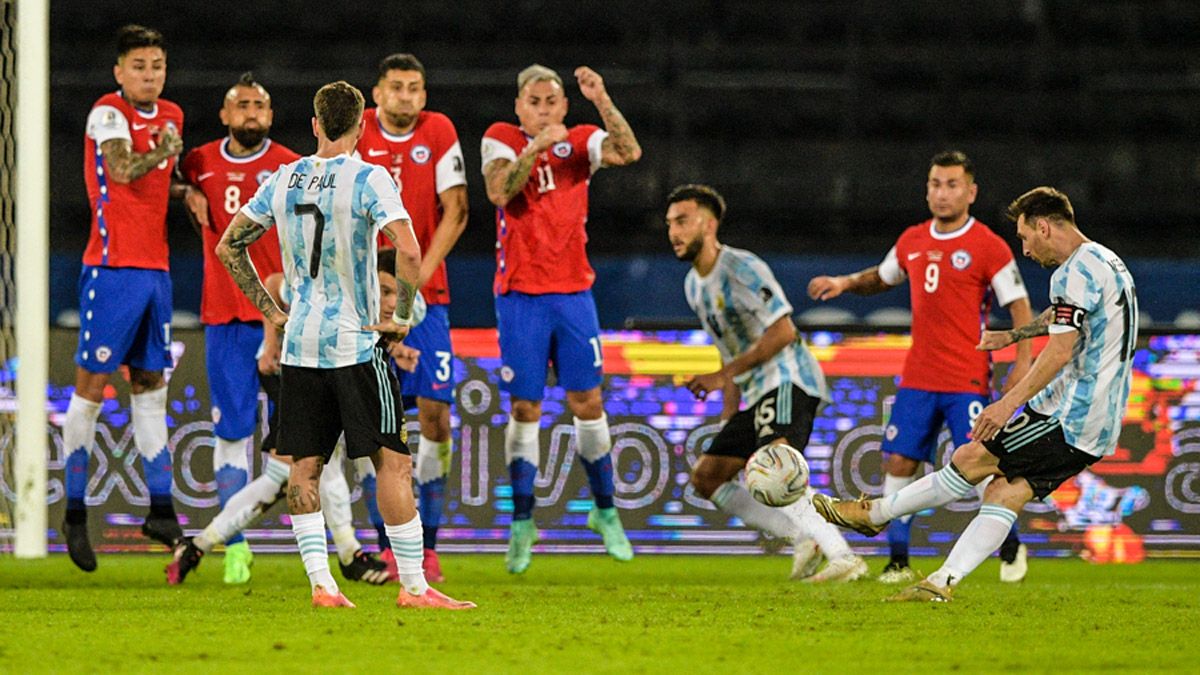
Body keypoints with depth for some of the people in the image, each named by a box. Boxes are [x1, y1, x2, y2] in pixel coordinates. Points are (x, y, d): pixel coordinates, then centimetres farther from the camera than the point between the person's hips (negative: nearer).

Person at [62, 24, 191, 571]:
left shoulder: (171, 116, 13)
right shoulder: (108, 112, -9)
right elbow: (123, 169, -26)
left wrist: (188, 192, 7)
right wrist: (164, 150, -11)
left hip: (155, 268, 7)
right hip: (112, 267, -7)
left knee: (150, 386, 10)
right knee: (91, 385, -4)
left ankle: (160, 508, 14)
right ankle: (74, 513, 0)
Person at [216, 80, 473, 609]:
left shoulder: (282, 180, 7)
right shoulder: (368, 179, -9)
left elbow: (229, 246, 13)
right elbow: (409, 252, -21)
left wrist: (270, 310, 16)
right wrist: (399, 317, -7)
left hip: (298, 346, 5)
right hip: (356, 346, -5)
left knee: (304, 466, 8)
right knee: (393, 462, 0)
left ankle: (320, 583, -1)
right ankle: (413, 587, -2)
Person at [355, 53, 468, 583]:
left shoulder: (439, 133, 0)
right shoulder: (355, 133, 0)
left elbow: (455, 211, -1)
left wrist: (419, 273, -10)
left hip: (425, 295, 0)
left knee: (434, 412, -5)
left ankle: (428, 542, 2)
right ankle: (386, 544, 2)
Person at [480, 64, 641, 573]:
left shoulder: (580, 142, 6)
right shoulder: (502, 139, 1)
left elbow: (629, 152, -13)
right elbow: (499, 191, -17)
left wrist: (602, 101, -23)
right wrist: (538, 146, -26)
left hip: (573, 292, 2)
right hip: (520, 296, -2)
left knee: (587, 402, 1)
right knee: (524, 408, -1)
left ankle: (605, 511, 14)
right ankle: (522, 523, 5)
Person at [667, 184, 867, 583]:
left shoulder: (741, 268, -12)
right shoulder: (694, 286, 17)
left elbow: (783, 331, -19)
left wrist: (724, 376, -19)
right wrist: (729, 415, 21)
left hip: (788, 381, -11)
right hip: (756, 393, 11)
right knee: (706, 478, 10)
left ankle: (843, 557, -37)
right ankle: (804, 539, 6)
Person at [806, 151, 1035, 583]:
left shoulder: (988, 247, -7)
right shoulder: (912, 241, 10)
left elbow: (1019, 307, -6)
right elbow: (881, 278, 29)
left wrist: (1024, 361, -17)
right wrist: (846, 283, 10)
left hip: (967, 381, -5)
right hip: (918, 377, 5)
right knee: (898, 462, -3)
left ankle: (1011, 548, 15)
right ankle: (898, 561, 5)